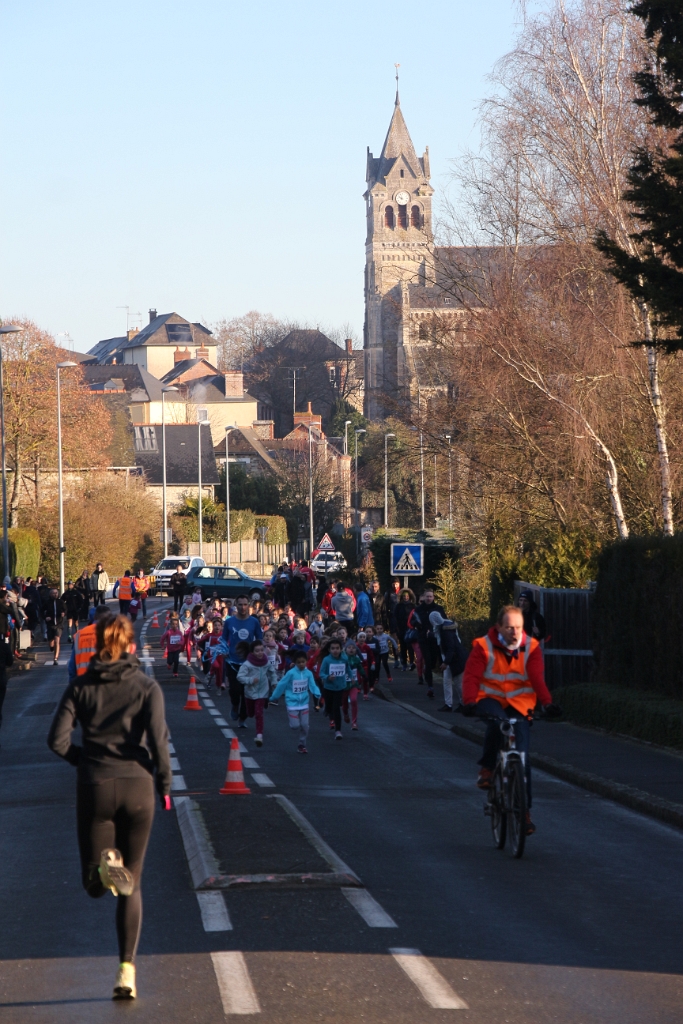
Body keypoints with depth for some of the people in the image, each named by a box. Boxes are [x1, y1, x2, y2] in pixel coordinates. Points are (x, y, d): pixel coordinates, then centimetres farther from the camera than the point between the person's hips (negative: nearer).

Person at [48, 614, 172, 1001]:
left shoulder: (81, 686, 3)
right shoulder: (146, 686, -2)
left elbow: (58, 740, -6)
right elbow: (159, 740, -11)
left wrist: (84, 759, 12)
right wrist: (165, 785, 2)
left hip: (94, 786, 0)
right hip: (137, 786, 0)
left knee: (95, 886, 12)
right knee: (132, 885, 12)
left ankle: (105, 865, -25)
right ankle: (127, 971, 3)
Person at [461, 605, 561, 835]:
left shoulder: (531, 647, -4)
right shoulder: (484, 647, -9)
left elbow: (537, 678, -11)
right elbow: (471, 676, -15)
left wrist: (547, 703, -28)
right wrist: (470, 702, -32)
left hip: (519, 704, 2)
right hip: (491, 699, -2)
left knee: (522, 756, -6)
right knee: (497, 720, -39)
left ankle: (525, 810, 1)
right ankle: (487, 768, -19)